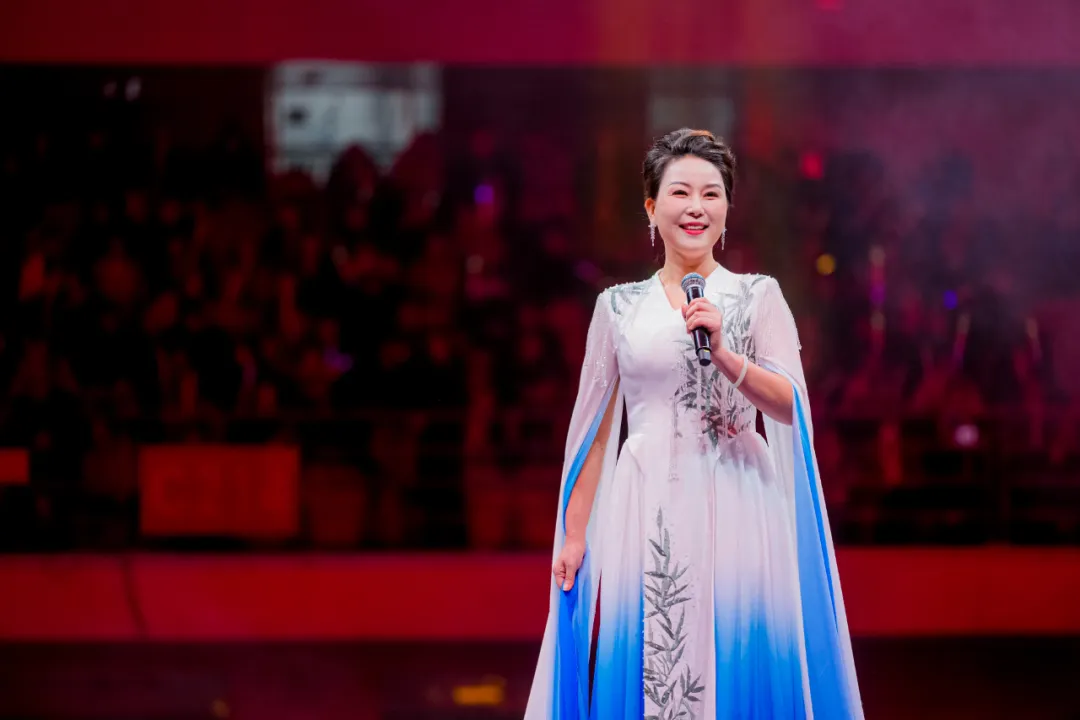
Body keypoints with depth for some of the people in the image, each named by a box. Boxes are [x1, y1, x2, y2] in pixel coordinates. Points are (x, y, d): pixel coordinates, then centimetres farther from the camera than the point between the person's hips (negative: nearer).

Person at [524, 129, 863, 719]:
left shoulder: (758, 297, 6)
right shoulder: (619, 306, 9)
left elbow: (788, 406, -4)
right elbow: (595, 427, 9)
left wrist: (723, 353, -19)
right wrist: (574, 533, 5)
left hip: (735, 513, -1)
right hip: (646, 516, 1)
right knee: (643, 669, -1)